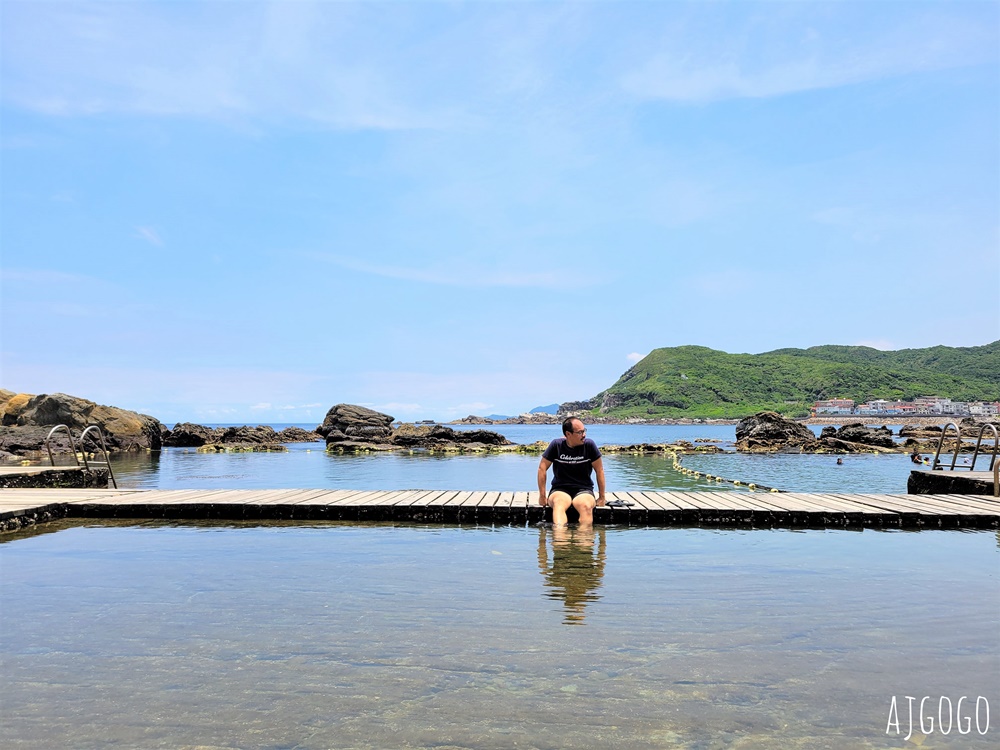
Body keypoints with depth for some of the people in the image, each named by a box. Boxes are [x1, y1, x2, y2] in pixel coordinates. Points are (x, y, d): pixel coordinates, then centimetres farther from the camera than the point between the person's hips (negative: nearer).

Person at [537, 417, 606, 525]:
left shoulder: (589, 444, -3)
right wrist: (542, 496, 0)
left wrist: (602, 497, 6)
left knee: (586, 506, -36)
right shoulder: (556, 445, -3)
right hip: (560, 489, -1)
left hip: (584, 490, 1)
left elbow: (599, 470, 4)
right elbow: (542, 468, 2)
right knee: (558, 504, -37)